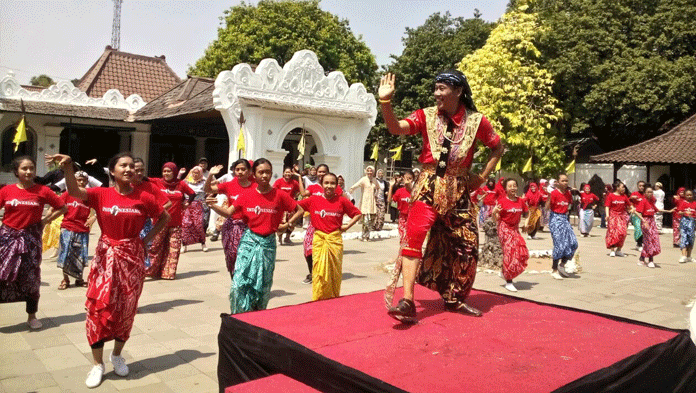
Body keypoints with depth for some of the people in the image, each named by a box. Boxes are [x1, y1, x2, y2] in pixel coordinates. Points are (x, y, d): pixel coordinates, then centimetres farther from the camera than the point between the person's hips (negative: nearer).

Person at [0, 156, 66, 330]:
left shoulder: (42, 191, -3)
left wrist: (45, 221, -1)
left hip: (30, 238, 0)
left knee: (31, 278, 7)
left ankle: (32, 316, 22)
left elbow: (62, 207, 3)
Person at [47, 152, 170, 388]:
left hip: (132, 256, 1)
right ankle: (97, 364, 12)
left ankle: (117, 355, 31)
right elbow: (74, 192, -23)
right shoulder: (101, 194, -5)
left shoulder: (143, 197, -3)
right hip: (106, 256, -1)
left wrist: (147, 239, 0)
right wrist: (68, 166, -40)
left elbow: (164, 218, 9)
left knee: (126, 308, 10)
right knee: (99, 307, -3)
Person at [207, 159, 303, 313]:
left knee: (263, 285, 8)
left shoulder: (279, 196, -3)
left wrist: (287, 224, -3)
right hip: (249, 241, 0)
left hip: (268, 243, 0)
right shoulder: (247, 196, 0)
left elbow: (300, 210, 6)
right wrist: (212, 205, -19)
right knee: (240, 282, -9)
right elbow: (228, 212, -3)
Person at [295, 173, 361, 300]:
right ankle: (318, 300, 10)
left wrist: (347, 226, 2)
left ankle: (334, 299, 20)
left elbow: (357, 214, 10)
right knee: (319, 271, -1)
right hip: (319, 239, 0)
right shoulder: (313, 200, 1)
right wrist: (291, 221, -1)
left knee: (335, 272, 7)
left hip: (335, 238, 1)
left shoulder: (341, 201, 1)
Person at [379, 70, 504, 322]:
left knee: (466, 245, 6)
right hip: (428, 186, -2)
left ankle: (454, 299, 27)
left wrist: (482, 177, 4)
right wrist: (385, 101, -30)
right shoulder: (426, 116, 0)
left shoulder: (476, 121, 0)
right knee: (414, 237, -19)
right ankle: (407, 302, -19)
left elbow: (497, 148, 13)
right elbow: (396, 128, -15)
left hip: (459, 190, 2)